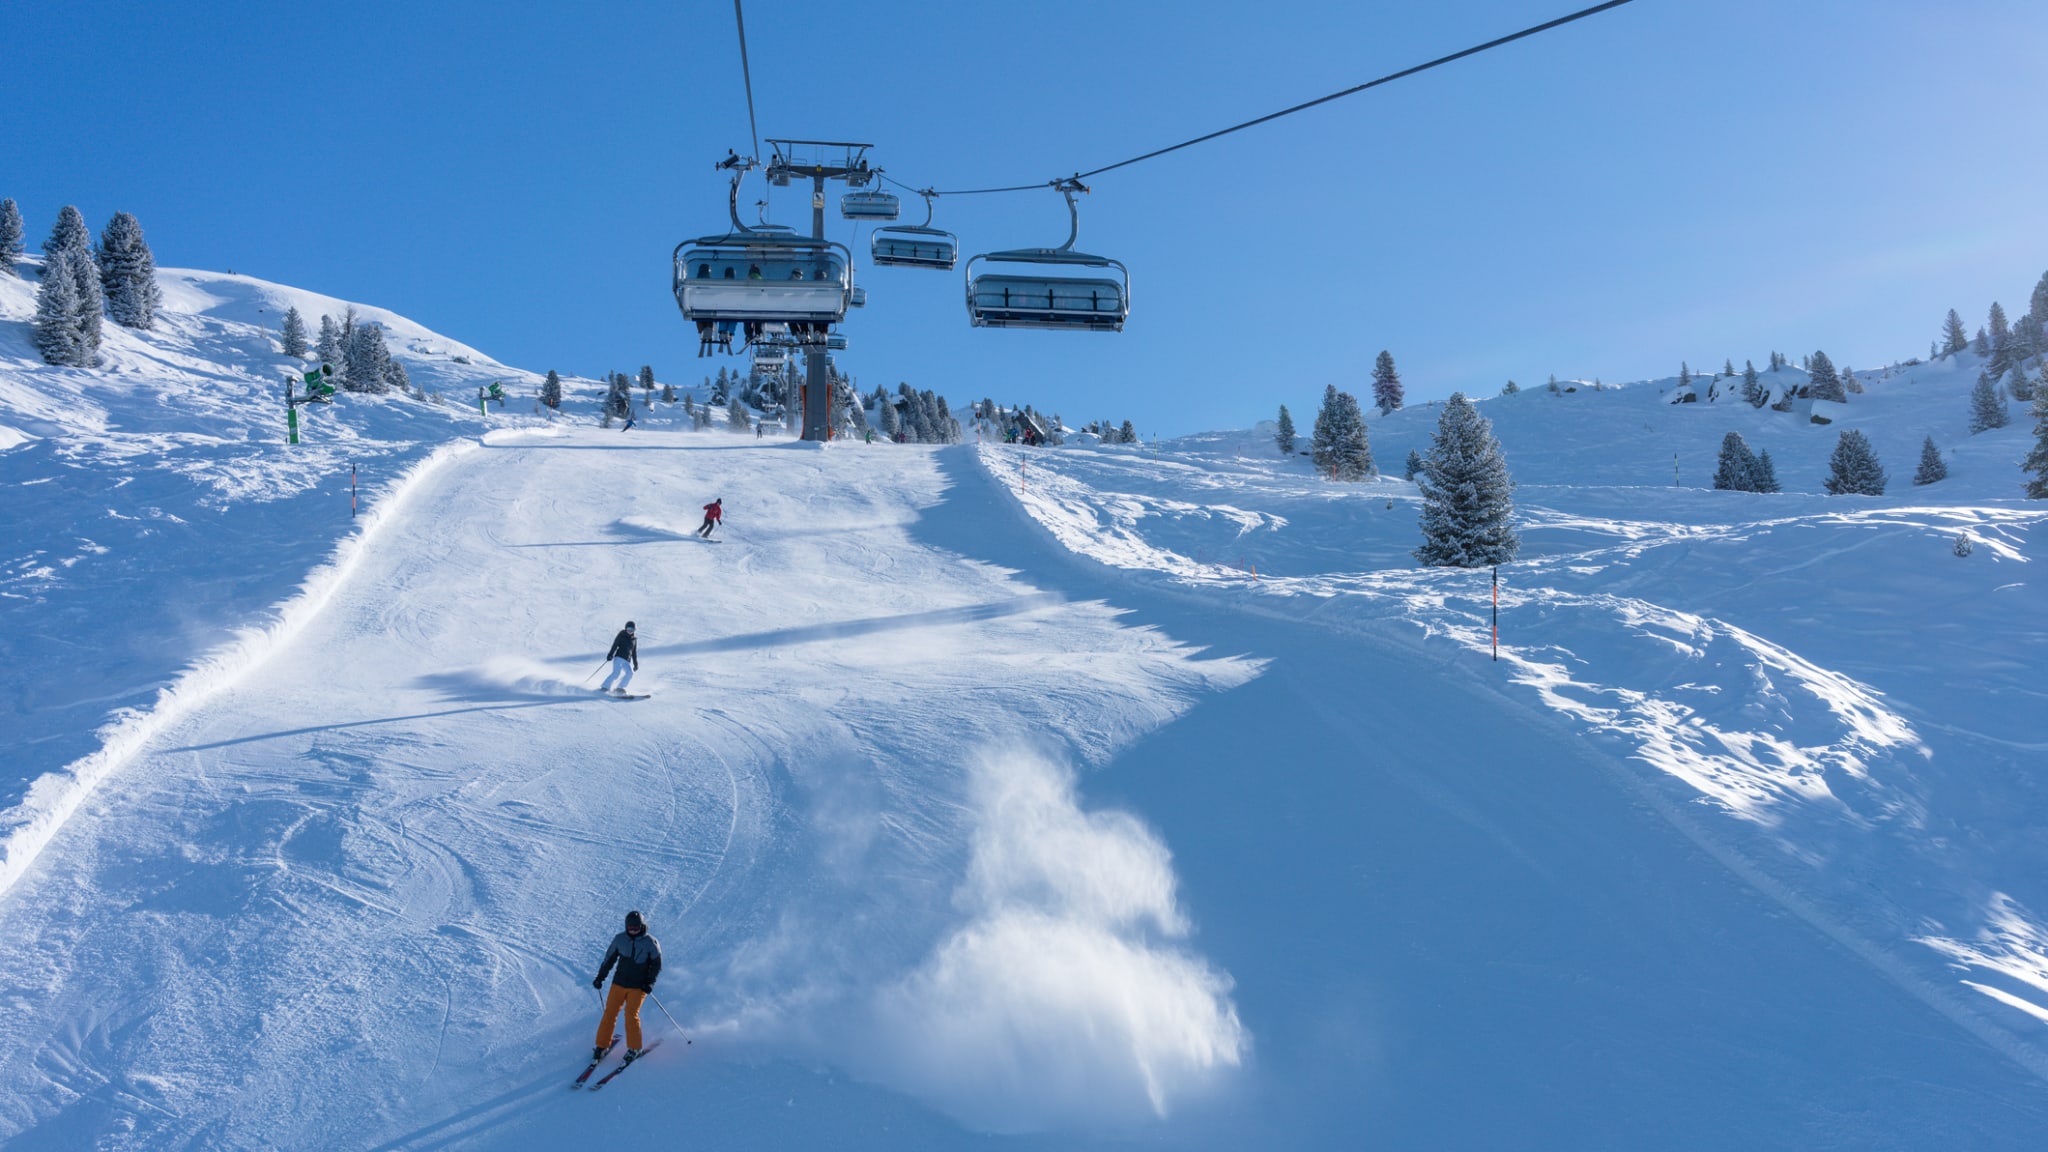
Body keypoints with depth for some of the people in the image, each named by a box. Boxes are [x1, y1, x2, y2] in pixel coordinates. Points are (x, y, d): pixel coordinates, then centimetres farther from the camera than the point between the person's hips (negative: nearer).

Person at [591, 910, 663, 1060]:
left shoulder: (651, 943, -6)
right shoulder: (619, 939, 0)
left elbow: (656, 965, 0)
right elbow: (609, 959, 11)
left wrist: (650, 983, -12)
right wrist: (600, 978, 9)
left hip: (638, 986, -3)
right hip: (619, 983, 3)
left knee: (631, 1014, -13)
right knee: (609, 1013, -2)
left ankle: (634, 1048, 2)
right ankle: (602, 1045, 12)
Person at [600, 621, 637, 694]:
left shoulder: (634, 639, 19)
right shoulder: (621, 635, 6)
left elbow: (634, 652, 24)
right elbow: (615, 645, -4)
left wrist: (636, 664, 22)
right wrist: (610, 654, -18)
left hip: (627, 661, 5)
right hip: (619, 657, -5)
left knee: (630, 673, -20)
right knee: (616, 673, -23)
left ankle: (620, 688, -17)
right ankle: (604, 687, -21)